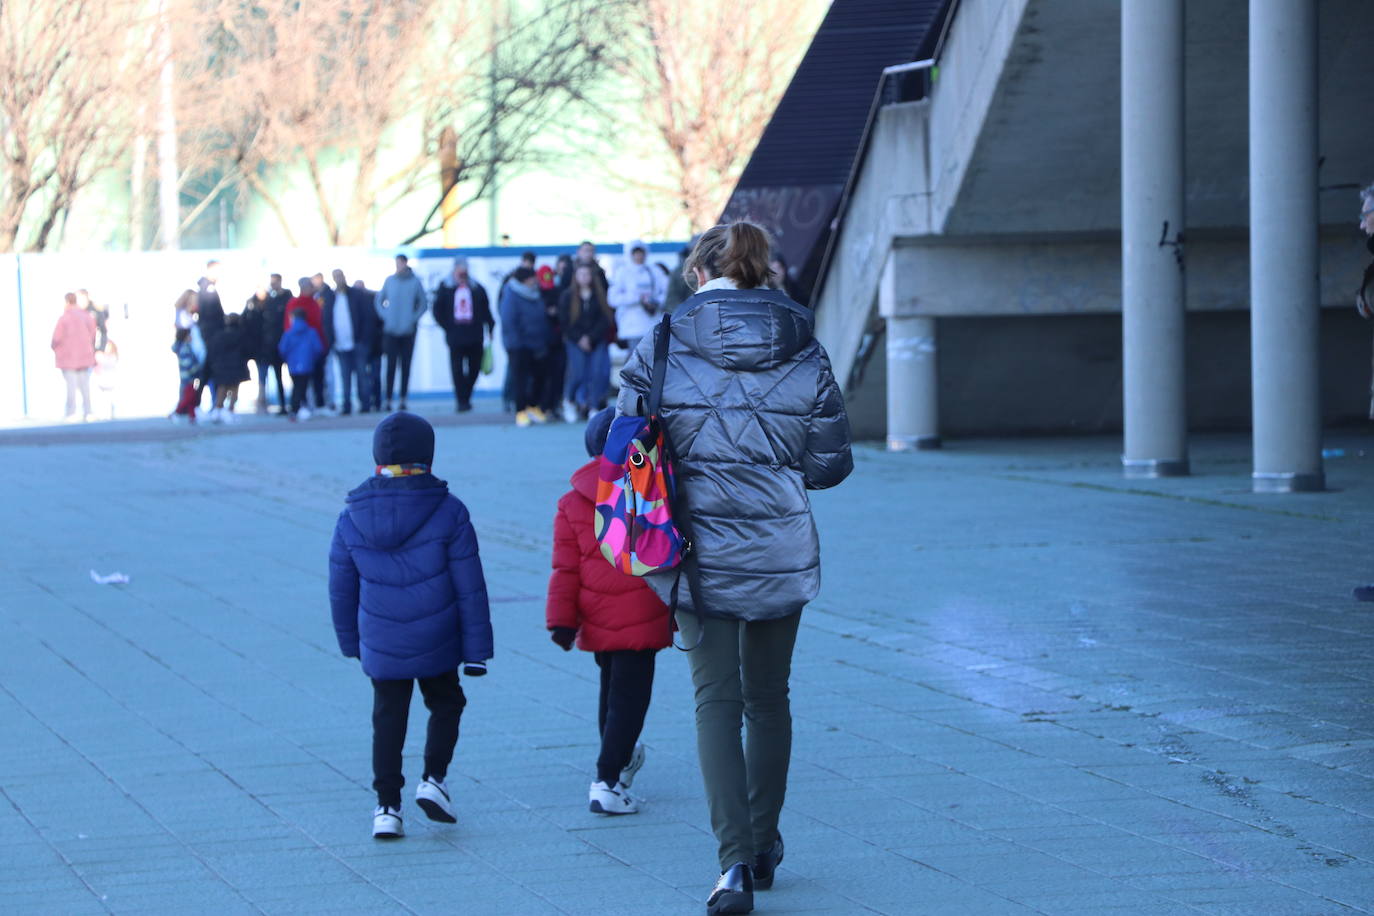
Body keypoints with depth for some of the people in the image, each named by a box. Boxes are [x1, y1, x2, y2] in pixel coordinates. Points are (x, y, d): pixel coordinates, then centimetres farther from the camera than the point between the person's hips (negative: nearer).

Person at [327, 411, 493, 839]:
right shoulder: (448, 513, -10)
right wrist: (477, 649, -1)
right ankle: (433, 780, 7)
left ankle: (387, 807, 7)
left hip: (381, 648, 1)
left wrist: (350, 641, 20)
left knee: (388, 718, 12)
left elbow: (341, 591, 6)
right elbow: (470, 589, -8)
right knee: (445, 704, 21)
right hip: (437, 644, -1)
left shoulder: (351, 520, -3)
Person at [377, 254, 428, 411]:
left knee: (406, 366, 3)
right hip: (391, 331, 0)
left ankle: (403, 399, 8)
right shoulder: (390, 281, 4)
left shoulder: (415, 282, 0)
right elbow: (379, 300, 15)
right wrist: (384, 316, 2)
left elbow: (423, 303, 9)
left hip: (408, 331, 0)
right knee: (391, 365, -3)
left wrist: (414, 318, -3)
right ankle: (388, 400, 0)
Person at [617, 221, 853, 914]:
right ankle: (763, 846, 28)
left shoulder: (662, 347, -6)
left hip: (698, 547, -2)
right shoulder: (804, 352, -1)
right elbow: (830, 461, 2)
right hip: (780, 551, 2)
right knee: (769, 699, 17)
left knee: (716, 700, 1)